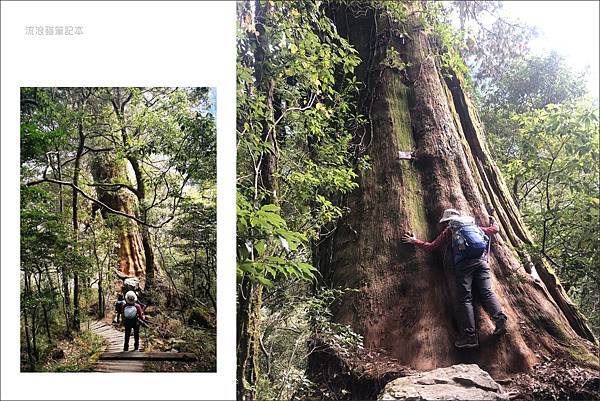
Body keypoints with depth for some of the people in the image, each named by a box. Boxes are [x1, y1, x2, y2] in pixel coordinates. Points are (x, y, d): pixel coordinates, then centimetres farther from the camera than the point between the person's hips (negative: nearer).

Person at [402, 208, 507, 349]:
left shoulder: (449, 230, 21)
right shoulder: (475, 227, 30)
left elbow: (431, 246, 23)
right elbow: (495, 229, 43)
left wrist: (414, 241, 37)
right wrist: (493, 221, 65)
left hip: (464, 263, -4)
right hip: (481, 261, 4)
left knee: (465, 298, -7)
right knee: (487, 292, -3)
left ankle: (470, 335, -17)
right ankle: (500, 319, -28)